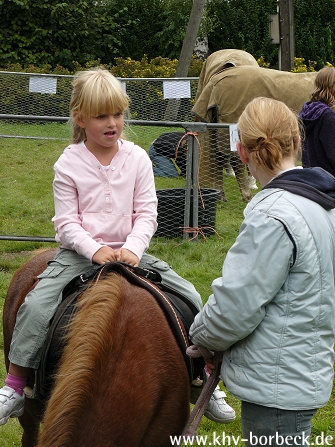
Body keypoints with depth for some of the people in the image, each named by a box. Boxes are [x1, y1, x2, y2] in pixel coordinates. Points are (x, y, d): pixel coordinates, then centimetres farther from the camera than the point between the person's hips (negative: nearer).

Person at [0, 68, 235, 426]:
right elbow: (66, 222, -6)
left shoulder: (137, 159, 1)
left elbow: (146, 214, -2)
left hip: (130, 252, 2)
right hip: (79, 252, -2)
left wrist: (132, 249, -19)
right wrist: (95, 250, -22)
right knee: (36, 304, -25)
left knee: (190, 297, -8)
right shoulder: (68, 164, -5)